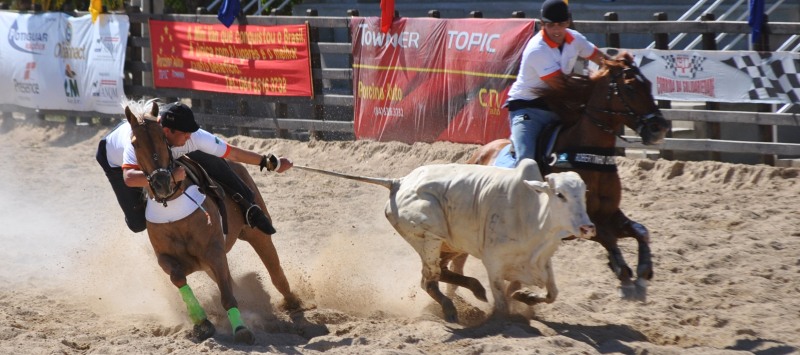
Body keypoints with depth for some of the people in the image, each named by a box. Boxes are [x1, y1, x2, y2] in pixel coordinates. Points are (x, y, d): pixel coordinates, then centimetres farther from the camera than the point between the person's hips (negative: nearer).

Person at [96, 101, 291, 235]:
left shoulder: (193, 136, -37)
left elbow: (232, 153, -26)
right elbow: (129, 178, -65)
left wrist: (270, 162, -24)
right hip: (119, 161, -3)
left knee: (211, 162, -16)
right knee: (138, 223, -16)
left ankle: (249, 208, -1)